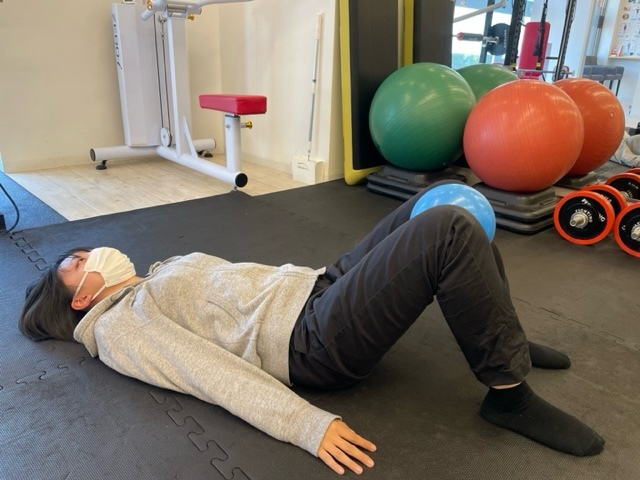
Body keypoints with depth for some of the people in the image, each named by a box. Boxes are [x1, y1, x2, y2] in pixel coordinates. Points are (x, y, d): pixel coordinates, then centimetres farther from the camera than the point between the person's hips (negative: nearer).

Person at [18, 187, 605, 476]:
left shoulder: (158, 278, 27)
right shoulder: (122, 327, 1)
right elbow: (214, 374, -15)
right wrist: (308, 424, -27)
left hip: (320, 285, 9)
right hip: (317, 338, -9)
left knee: (439, 209, 4)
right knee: (449, 231, -24)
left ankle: (503, 338, 13)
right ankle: (508, 391, -9)